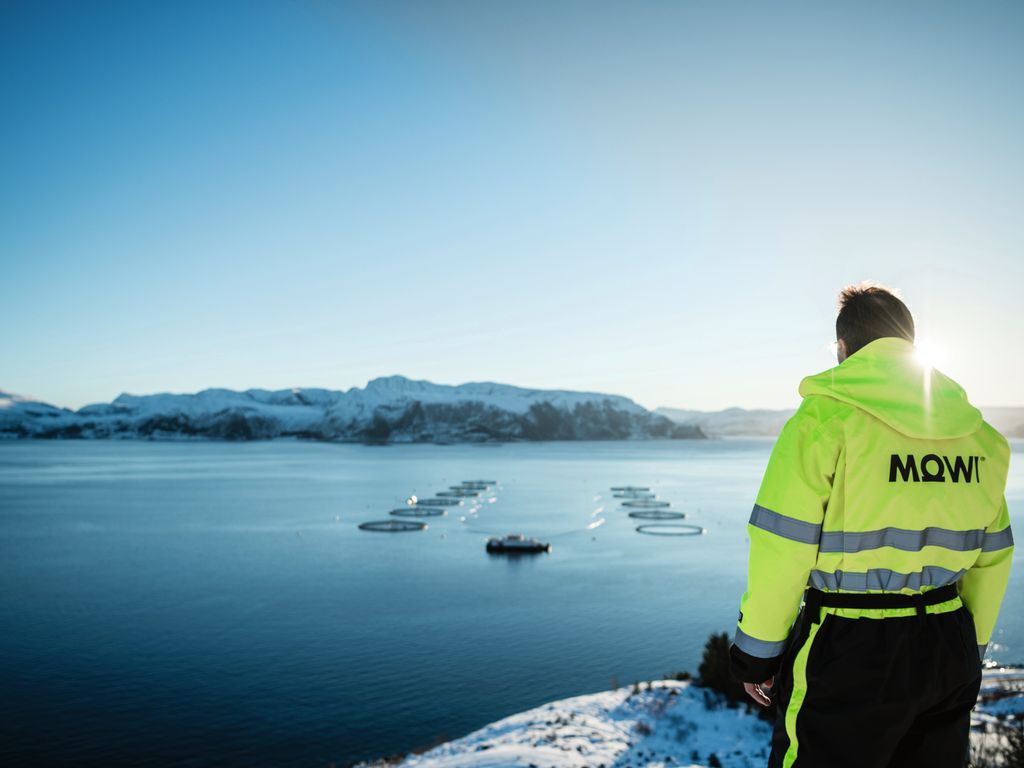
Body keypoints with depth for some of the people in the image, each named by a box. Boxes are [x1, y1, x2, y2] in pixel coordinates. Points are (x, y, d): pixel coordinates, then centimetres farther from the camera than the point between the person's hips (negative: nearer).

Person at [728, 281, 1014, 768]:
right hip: (948, 652, 6)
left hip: (848, 653, -6)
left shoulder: (824, 418, -13)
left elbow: (781, 547, -16)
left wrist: (757, 653, -6)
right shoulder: (974, 431, 7)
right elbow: (991, 556, 12)